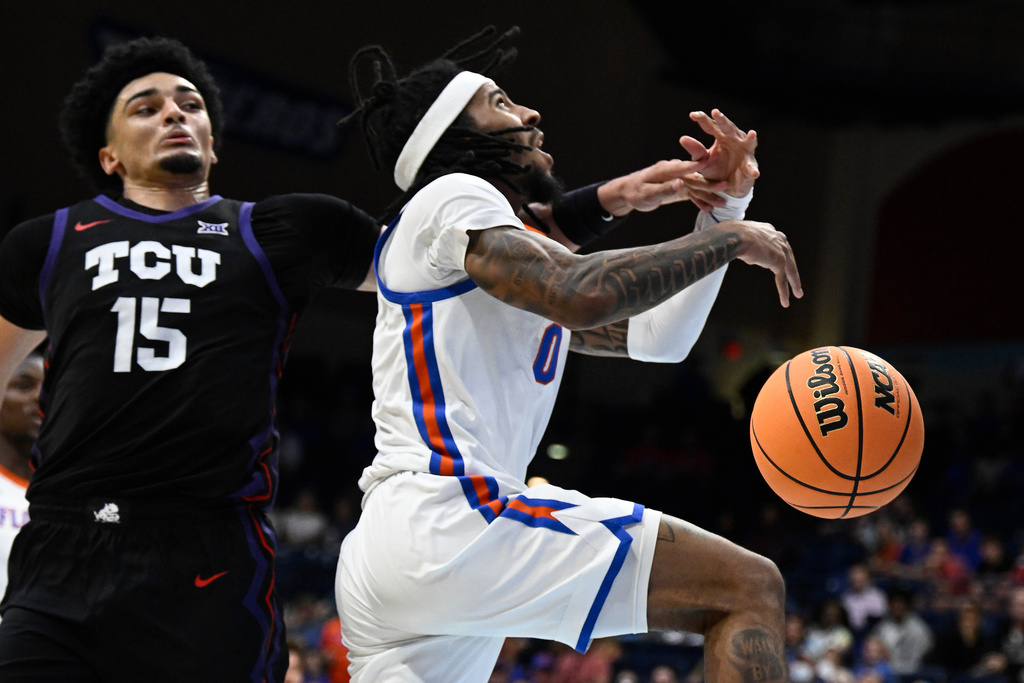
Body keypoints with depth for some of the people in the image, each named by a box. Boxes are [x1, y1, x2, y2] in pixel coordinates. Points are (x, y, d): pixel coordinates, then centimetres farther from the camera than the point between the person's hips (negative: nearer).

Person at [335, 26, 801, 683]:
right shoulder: (454, 198, 0)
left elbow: (658, 336, 29)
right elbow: (582, 295, -18)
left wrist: (725, 206, 21)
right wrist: (730, 238, -7)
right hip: (453, 515, -10)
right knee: (750, 587, -11)